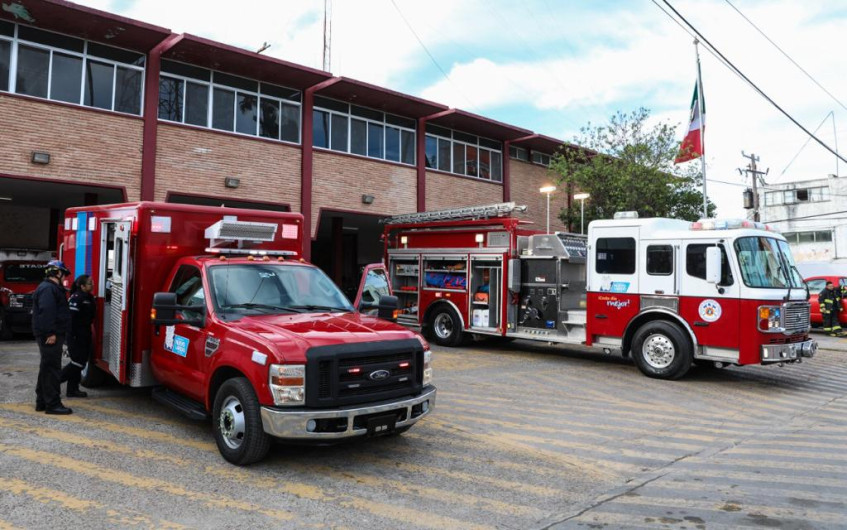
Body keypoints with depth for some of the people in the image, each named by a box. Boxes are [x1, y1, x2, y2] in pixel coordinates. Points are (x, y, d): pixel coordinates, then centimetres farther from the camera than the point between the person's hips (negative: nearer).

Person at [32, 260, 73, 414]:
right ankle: (53, 404, -5)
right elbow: (46, 312, -24)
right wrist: (51, 333, -27)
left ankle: (42, 402, 24)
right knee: (51, 369, -8)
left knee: (47, 369, 16)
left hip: (52, 335, 11)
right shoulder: (48, 289, -14)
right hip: (50, 336, -11)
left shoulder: (53, 288, 20)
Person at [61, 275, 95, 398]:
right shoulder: (76, 298, -16)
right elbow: (71, 318, -22)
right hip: (76, 335, -10)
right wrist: (72, 336, -24)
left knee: (81, 362, 11)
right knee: (78, 362, -8)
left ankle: (73, 389, 17)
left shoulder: (89, 298, 13)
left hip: (85, 336, 10)